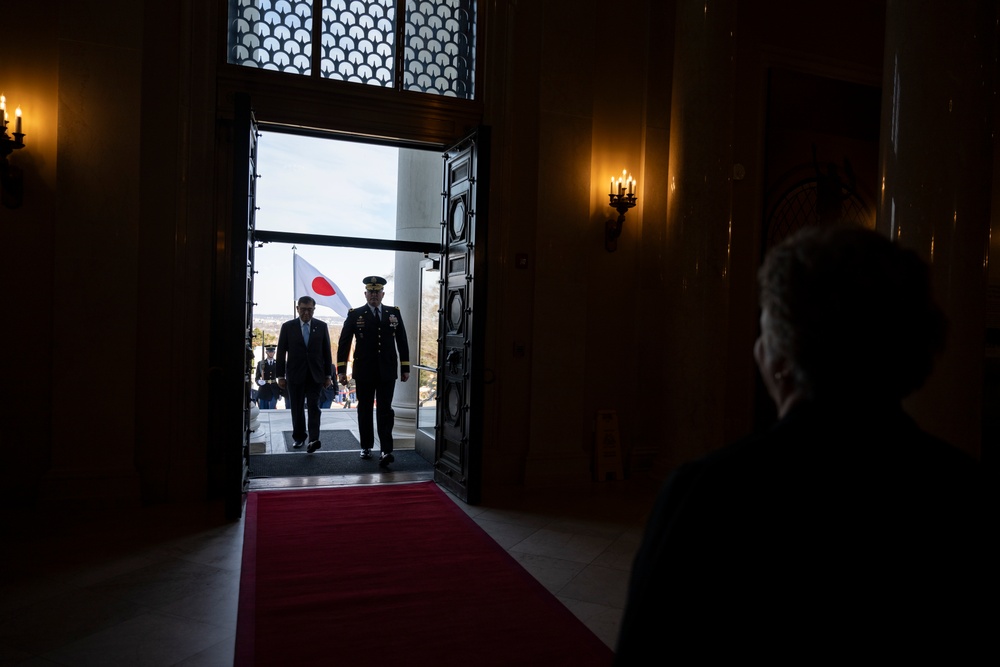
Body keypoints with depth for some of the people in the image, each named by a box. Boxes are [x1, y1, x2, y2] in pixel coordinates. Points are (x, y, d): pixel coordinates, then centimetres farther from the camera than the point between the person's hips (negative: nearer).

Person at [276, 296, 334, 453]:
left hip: (315, 375, 0)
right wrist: (281, 375, 0)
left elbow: (326, 352, 6)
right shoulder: (288, 327, 1)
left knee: (314, 407, -8)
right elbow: (281, 352, 3)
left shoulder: (322, 326, 3)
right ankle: (299, 437, 20)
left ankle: (314, 439, -14)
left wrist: (328, 375, 4)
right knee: (297, 408, 8)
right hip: (295, 375, 1)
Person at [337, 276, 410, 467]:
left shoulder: (394, 313, 5)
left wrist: (405, 367, 5)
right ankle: (366, 447, 24)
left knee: (385, 411, -5)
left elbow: (402, 341, 8)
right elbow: (344, 343, 0)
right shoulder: (355, 314, 1)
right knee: (365, 411, 11)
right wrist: (341, 370, -6)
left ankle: (386, 451, -9)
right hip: (364, 372, 0)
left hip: (387, 372, 0)